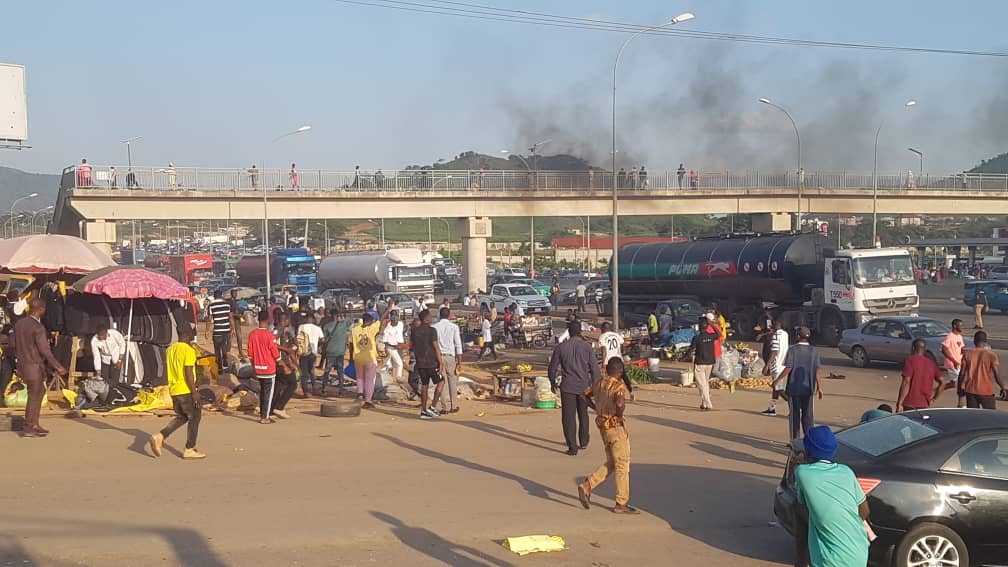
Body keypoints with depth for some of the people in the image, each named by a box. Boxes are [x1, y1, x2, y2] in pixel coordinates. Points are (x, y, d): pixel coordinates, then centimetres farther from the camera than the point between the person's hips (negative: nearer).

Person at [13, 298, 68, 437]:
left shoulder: (19, 323, 4)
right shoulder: (38, 328, -20)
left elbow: (15, 345, 13)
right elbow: (45, 351, -21)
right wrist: (58, 367, -15)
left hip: (23, 364, 8)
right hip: (34, 367, -8)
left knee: (40, 392, 19)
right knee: (34, 397, 3)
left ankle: (35, 425, 22)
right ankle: (27, 429, 10)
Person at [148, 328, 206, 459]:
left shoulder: (170, 349, 11)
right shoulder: (188, 350, -14)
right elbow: (188, 373, -20)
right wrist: (194, 392, -16)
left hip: (174, 390, 8)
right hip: (186, 390, -8)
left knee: (181, 417, 20)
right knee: (194, 417, 6)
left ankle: (159, 436, 3)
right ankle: (189, 450, 8)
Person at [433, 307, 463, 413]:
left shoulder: (434, 327, 1)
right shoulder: (454, 327, -1)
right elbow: (458, 345, -4)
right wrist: (459, 361, -1)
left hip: (438, 356, 1)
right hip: (450, 356, -1)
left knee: (442, 382, 4)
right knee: (453, 381, 10)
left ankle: (446, 407, 4)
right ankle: (454, 406, 12)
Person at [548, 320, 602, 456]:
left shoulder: (560, 347, -4)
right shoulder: (586, 346, -5)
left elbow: (553, 367, 4)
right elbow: (594, 368, -4)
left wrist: (552, 382, 21)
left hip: (568, 386, -1)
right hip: (584, 386, 1)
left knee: (569, 417, 2)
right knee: (583, 414, 19)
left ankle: (572, 447, -3)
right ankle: (583, 442, 30)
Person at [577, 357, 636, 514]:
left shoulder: (599, 383, 5)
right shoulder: (619, 387, -19)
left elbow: (585, 394, 19)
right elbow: (620, 403, -37)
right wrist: (620, 414, -17)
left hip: (603, 426, 8)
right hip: (616, 427, -8)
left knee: (611, 464, 20)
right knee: (622, 465, 4)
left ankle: (587, 486, 9)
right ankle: (622, 504, 10)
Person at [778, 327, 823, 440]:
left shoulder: (793, 350, -9)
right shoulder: (813, 351, 0)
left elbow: (788, 368, -14)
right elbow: (818, 370, -2)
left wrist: (778, 380, -4)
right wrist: (819, 387, 4)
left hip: (794, 388, -2)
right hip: (808, 388, 2)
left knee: (794, 414, 5)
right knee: (807, 415, 10)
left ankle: (795, 440, 7)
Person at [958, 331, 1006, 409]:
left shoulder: (967, 354, -1)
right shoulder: (991, 355, -8)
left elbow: (962, 374, -1)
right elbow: (997, 375, -10)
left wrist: (960, 390, 8)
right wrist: (1003, 388, 4)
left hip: (970, 391, 3)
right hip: (986, 391, -3)